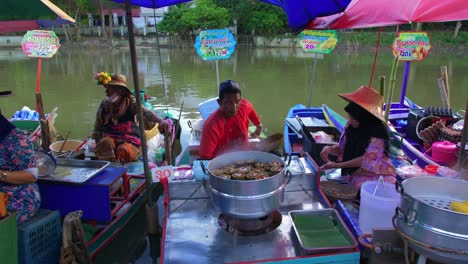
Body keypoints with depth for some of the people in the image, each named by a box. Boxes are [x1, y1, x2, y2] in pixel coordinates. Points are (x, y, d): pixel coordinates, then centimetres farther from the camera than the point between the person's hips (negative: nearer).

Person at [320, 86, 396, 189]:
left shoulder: (377, 132, -18)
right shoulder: (351, 126, -3)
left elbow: (367, 160, -19)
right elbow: (341, 148, 9)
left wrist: (337, 165, -20)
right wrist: (329, 149, -14)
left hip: (378, 176, -4)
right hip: (356, 174, 4)